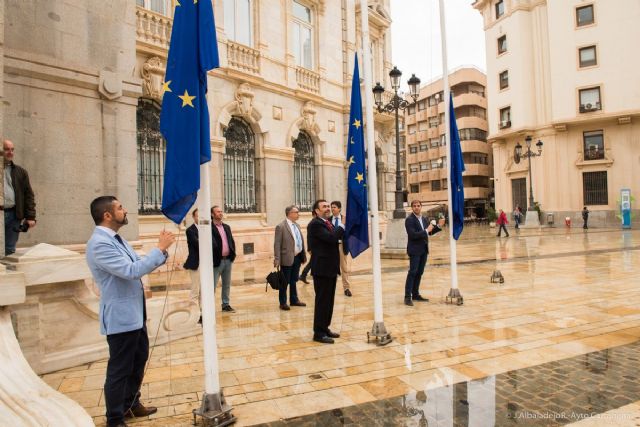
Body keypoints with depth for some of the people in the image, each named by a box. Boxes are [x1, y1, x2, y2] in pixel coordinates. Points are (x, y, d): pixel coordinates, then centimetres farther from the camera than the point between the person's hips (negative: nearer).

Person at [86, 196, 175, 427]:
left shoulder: (117, 240, 9)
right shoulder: (99, 243, -22)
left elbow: (141, 265, 14)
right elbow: (131, 270, -29)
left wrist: (162, 251, -1)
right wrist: (160, 248, -23)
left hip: (135, 314, 10)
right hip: (121, 317, -10)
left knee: (139, 360, 23)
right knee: (120, 369, 6)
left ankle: (131, 404, 42)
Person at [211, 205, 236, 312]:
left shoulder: (226, 227, 14)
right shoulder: (210, 228, -9)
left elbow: (232, 241, 16)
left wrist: (233, 254, 5)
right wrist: (213, 259, -19)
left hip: (228, 260, 7)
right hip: (217, 261, -7)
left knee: (227, 284, 14)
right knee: (212, 285, 1)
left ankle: (226, 304, 24)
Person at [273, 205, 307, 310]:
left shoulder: (297, 225, 11)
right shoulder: (281, 226, -12)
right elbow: (277, 244, -14)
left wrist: (303, 255, 11)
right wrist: (277, 259, -18)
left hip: (297, 257, 7)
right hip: (287, 258, -7)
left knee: (294, 280, 18)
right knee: (285, 281, 5)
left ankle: (294, 300, 30)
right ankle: (283, 302, 17)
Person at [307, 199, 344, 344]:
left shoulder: (327, 223, 16)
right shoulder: (315, 224, -14)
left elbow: (336, 237, 10)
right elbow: (331, 237, -26)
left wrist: (342, 227, -3)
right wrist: (342, 226, -14)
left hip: (331, 268, 9)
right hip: (322, 268, -9)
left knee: (329, 300, 15)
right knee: (322, 301, -2)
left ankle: (324, 328, 26)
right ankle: (318, 333, 7)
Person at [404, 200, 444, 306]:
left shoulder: (424, 219, 12)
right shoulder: (409, 220, -11)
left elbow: (430, 232, 18)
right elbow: (413, 235, -21)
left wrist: (438, 226, 3)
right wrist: (426, 230, -18)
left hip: (424, 250, 7)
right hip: (415, 250, -7)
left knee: (419, 273, 11)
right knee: (412, 272, -8)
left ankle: (415, 294, 20)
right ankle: (407, 296, -4)